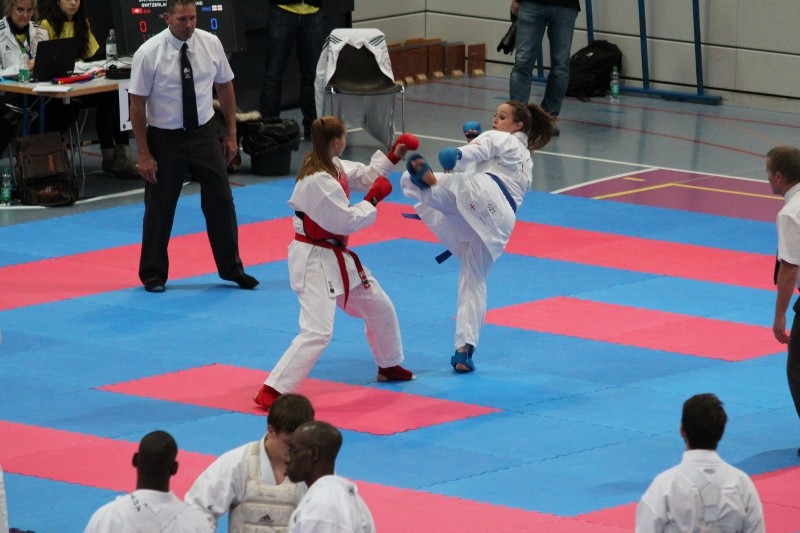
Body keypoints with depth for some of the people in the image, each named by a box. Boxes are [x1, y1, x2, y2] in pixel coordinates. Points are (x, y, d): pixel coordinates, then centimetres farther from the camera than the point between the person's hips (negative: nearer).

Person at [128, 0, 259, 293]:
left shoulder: (210, 44, -6)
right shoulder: (149, 54, -16)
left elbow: (225, 87, 7)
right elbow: (137, 105, -10)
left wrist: (231, 134, 7)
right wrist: (144, 154, -10)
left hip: (204, 134, 3)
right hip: (165, 138, -3)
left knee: (220, 201, 7)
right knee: (159, 208, 7)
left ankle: (231, 268, 23)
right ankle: (153, 274, 23)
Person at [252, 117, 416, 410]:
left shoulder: (334, 166, 4)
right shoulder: (319, 181, -26)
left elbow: (363, 175, 22)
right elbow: (347, 221, -23)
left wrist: (392, 157, 13)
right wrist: (373, 199, -12)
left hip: (338, 257, 11)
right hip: (315, 262, -11)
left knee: (379, 308, 24)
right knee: (317, 332, -19)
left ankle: (389, 366, 46)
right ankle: (271, 391, -18)